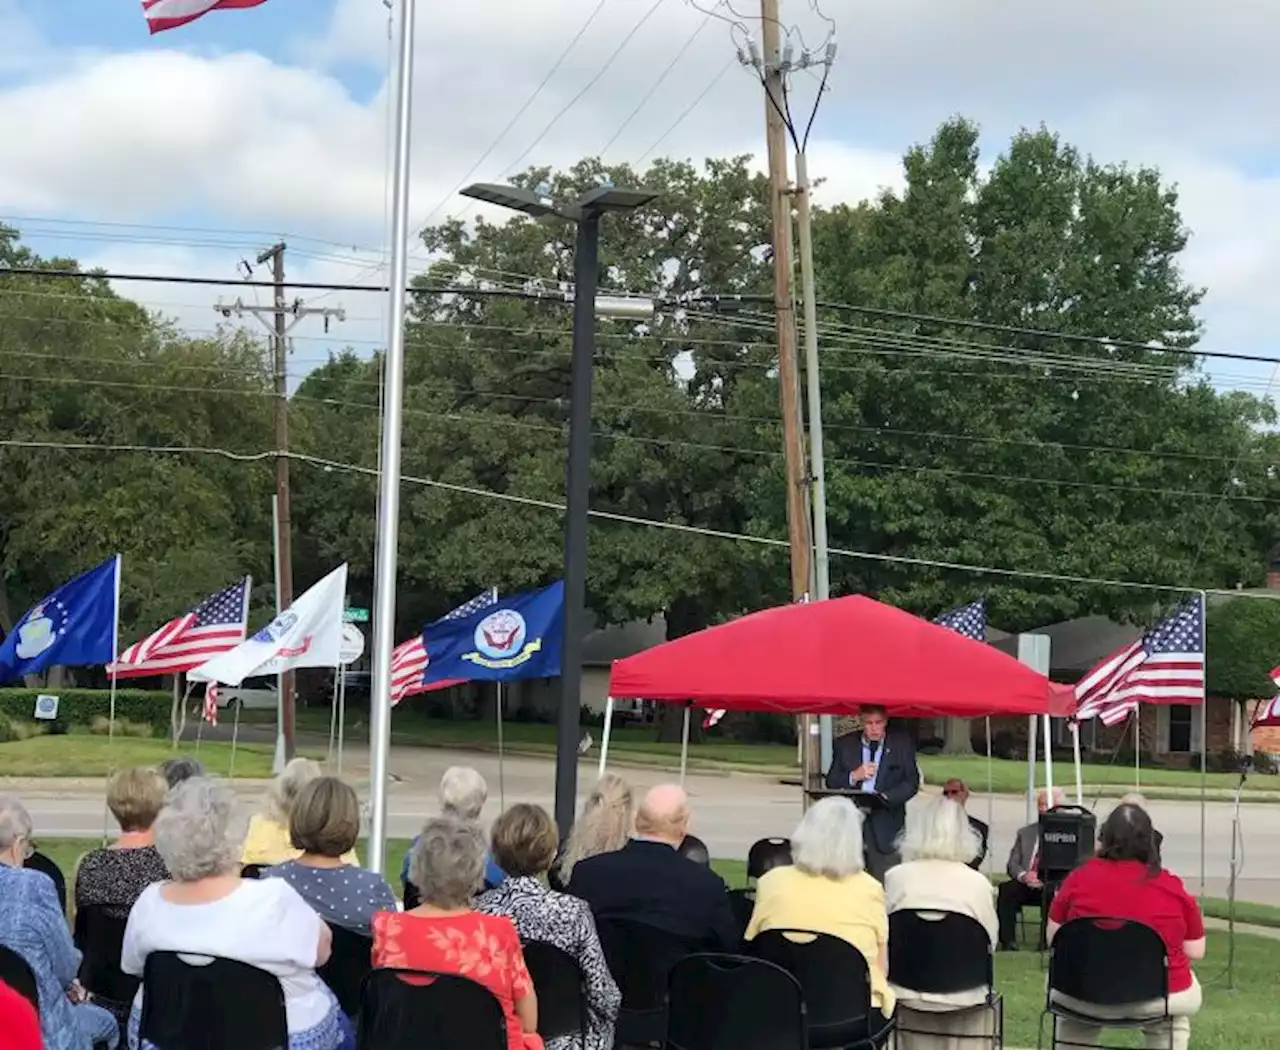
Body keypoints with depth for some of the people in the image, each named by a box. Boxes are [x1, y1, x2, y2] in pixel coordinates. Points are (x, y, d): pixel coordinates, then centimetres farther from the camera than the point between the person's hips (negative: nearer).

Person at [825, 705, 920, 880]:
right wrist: (854, 776, -9)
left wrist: (885, 797, -14)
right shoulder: (844, 744, 10)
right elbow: (831, 782, 10)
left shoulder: (902, 744, 7)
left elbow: (912, 782, 2)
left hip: (886, 826, -1)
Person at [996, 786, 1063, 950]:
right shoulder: (1025, 833, 23)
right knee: (1005, 889, -29)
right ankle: (1007, 941, -30)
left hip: (1053, 885, -3)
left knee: (1050, 892, -39)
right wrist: (1023, 875, -9)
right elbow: (1012, 864, 15)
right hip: (1026, 885, 3)